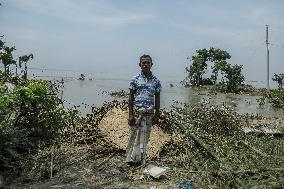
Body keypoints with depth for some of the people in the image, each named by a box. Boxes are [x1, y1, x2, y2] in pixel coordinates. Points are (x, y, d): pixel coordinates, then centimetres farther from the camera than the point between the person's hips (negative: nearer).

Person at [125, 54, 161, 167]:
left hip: (149, 113, 2)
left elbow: (157, 99, 7)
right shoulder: (135, 79, -1)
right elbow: (131, 97, 0)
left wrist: (157, 115, 5)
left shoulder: (156, 81, 3)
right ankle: (132, 158, 15)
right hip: (136, 111, -1)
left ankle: (141, 159, 20)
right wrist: (130, 114, -6)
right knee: (134, 135, 2)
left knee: (145, 136, 8)